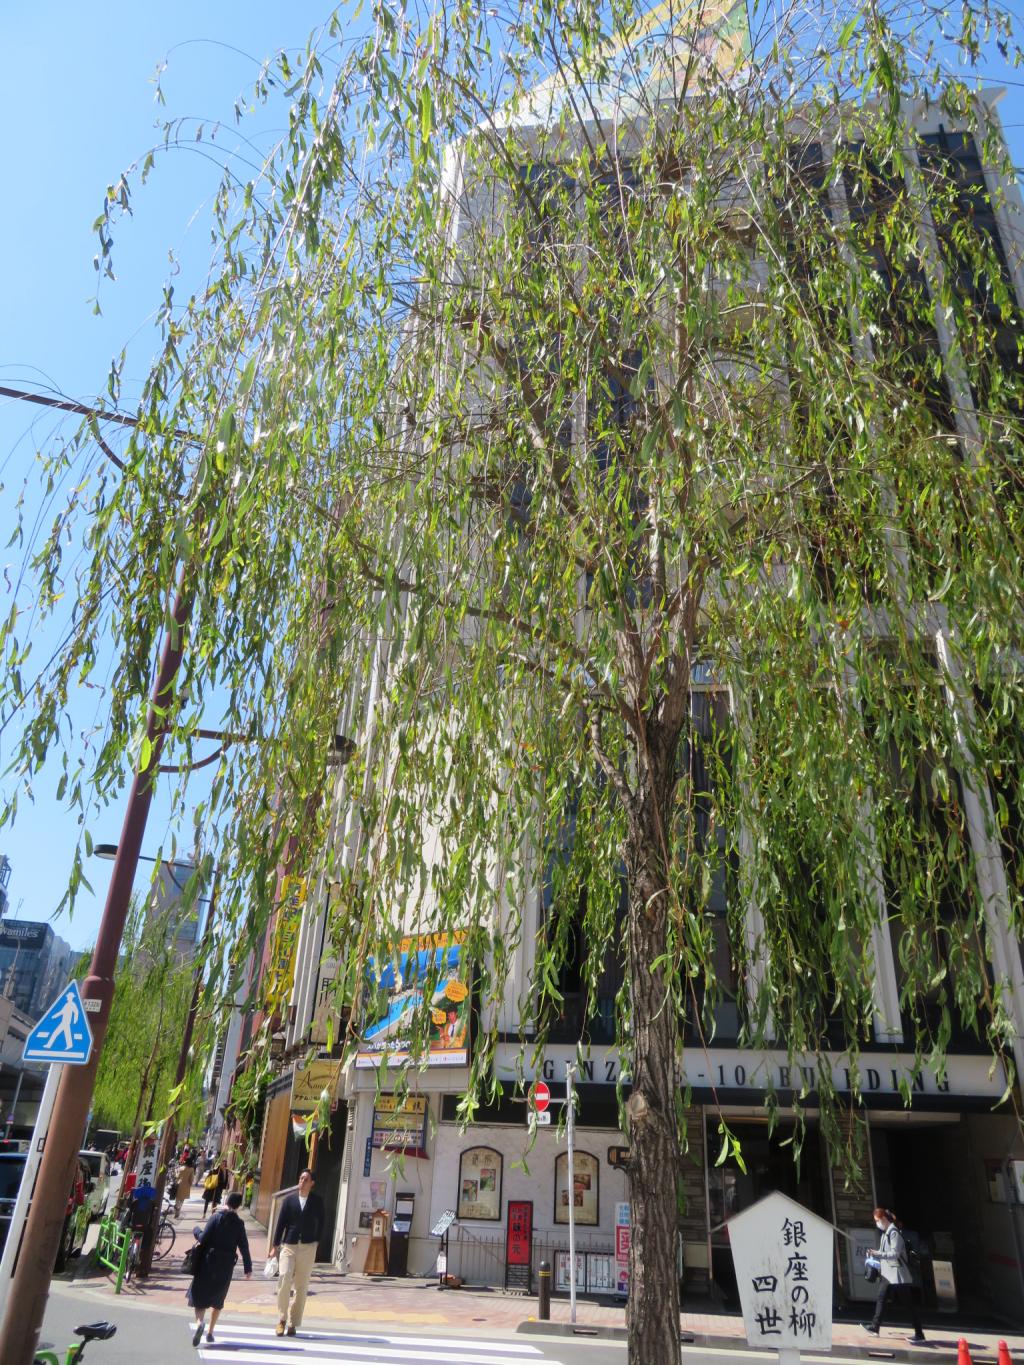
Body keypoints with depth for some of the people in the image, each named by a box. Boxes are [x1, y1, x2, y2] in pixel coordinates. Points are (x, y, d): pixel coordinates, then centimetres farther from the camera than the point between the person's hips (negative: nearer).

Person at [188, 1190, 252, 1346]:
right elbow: (243, 1247, -4)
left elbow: (203, 1239, -11)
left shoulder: (216, 1217, -7)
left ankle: (200, 1322, -20)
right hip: (226, 1265, 2)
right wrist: (248, 1268, 4)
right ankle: (210, 1332, 19)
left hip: (208, 1261, -1)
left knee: (199, 1294, 5)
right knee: (218, 1298, 18)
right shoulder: (239, 1223, -4)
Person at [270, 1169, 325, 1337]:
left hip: (308, 1247, 0)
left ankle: (293, 1323, 15)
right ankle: (282, 1319, 0)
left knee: (301, 1286, 3)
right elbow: (281, 1222, 5)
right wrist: (275, 1245, 3)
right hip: (289, 1245, 0)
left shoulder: (317, 1201, 3)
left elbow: (320, 1222, 10)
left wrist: (316, 1241, 2)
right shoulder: (290, 1200, 4)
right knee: (285, 1278, -16)